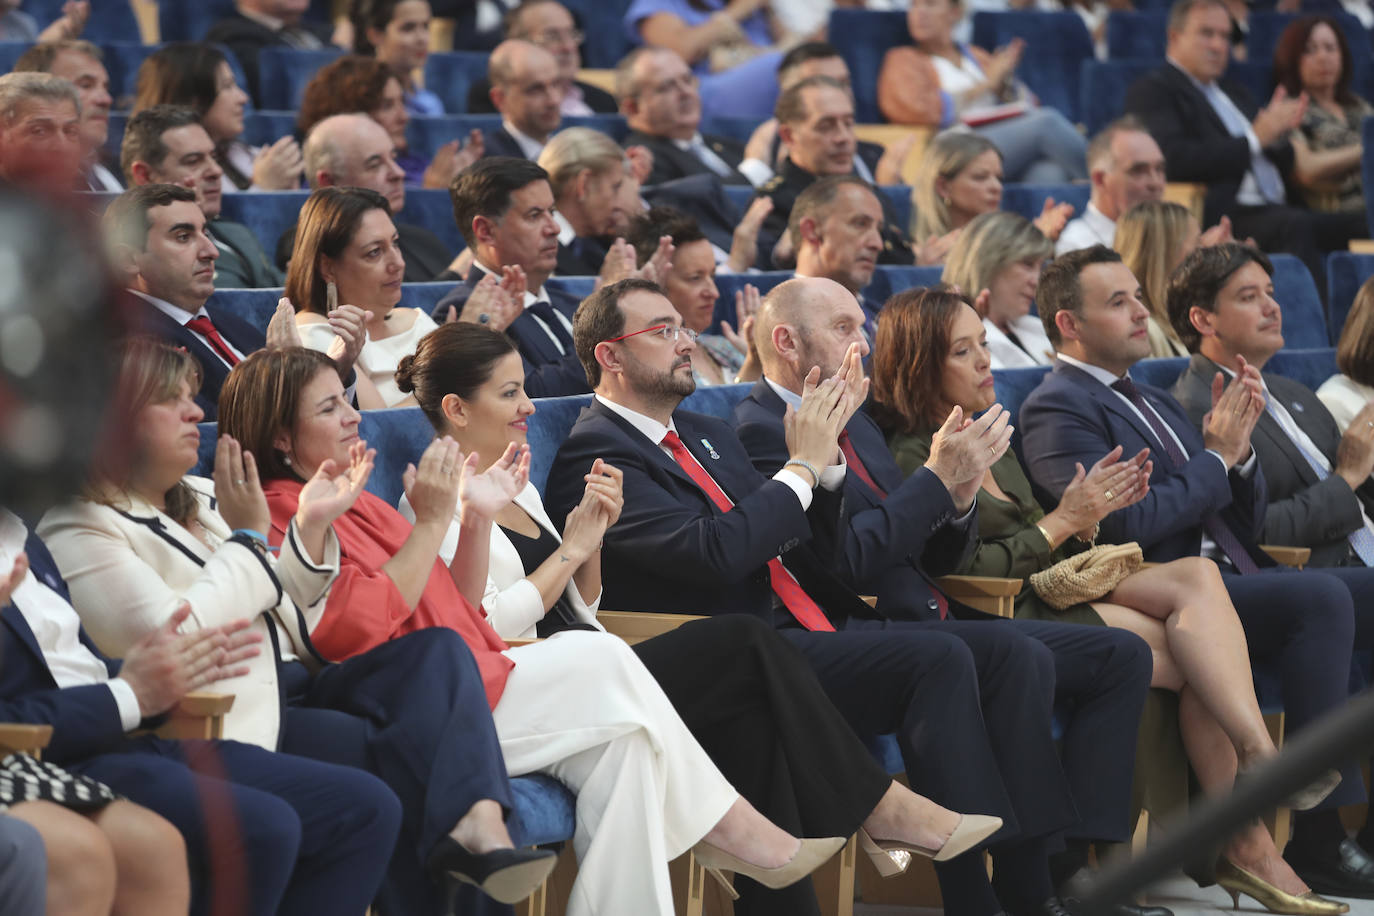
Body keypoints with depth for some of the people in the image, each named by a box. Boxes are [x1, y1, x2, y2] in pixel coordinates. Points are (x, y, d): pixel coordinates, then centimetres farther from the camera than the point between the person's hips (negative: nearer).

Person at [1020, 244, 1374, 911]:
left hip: (1237, 581, 9)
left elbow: (1248, 524, 23)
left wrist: (1240, 449, 5)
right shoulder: (1057, 409, -1)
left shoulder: (1156, 405, 27)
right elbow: (1127, 523, -16)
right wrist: (1217, 455, -5)